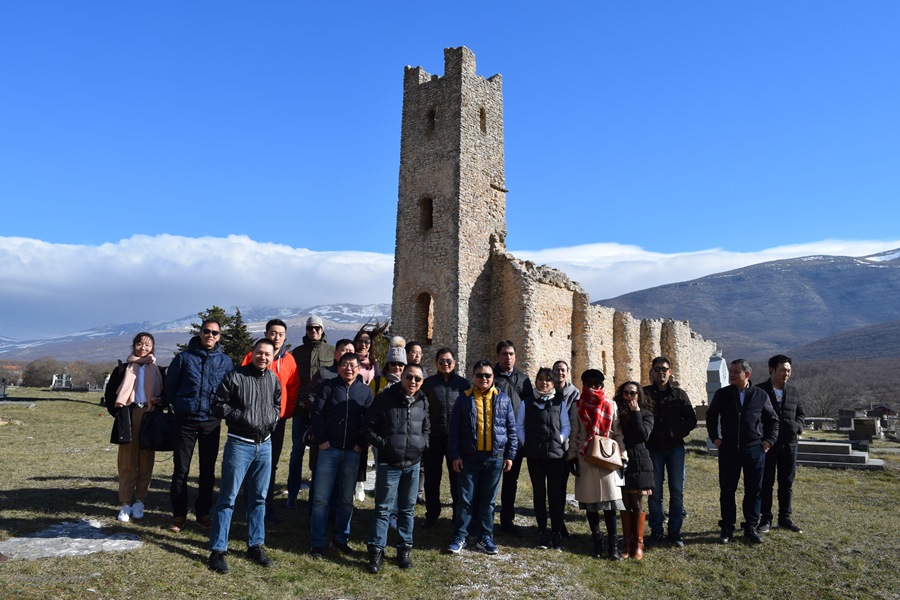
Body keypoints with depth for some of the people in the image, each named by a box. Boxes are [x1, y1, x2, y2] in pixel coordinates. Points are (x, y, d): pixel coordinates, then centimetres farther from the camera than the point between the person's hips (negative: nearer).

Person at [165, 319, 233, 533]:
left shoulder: (225, 361, 2)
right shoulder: (184, 357, -2)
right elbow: (170, 385, 5)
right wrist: (178, 405, 10)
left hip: (212, 422, 2)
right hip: (185, 420, -1)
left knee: (208, 470, 10)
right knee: (181, 469, 3)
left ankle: (203, 512, 23)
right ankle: (179, 514, 16)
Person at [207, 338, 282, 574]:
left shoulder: (273, 379, 6)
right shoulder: (235, 377, -9)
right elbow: (218, 405, -6)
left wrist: (273, 418, 3)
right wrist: (241, 416, -16)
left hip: (265, 445, 5)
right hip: (239, 444, -5)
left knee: (259, 498, 13)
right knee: (227, 498, 0)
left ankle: (255, 544, 26)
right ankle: (218, 550, 10)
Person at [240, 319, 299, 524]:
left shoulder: (289, 360, 4)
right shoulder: (253, 356, -4)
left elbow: (293, 388, 8)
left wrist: (287, 412, 1)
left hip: (278, 418, 3)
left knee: (271, 464, 10)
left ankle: (268, 505, 21)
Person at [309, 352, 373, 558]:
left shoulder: (366, 391, 6)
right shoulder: (328, 386, 1)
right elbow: (317, 413, -3)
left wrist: (361, 443, -5)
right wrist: (322, 440, -10)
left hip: (352, 452, 2)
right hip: (329, 449, -2)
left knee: (346, 499, 11)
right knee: (321, 498, 1)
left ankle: (341, 538, 25)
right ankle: (317, 543, 11)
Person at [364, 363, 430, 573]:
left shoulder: (423, 402, 5)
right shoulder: (385, 398, -8)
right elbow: (369, 426, -5)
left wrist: (422, 444, 6)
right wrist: (383, 444, -12)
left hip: (413, 464, 4)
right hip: (389, 463, -4)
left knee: (407, 509, 14)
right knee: (383, 509, 2)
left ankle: (405, 548, 26)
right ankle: (376, 550, 12)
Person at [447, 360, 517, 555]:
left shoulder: (503, 399, 5)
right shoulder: (464, 399, 1)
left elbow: (511, 429, 7)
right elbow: (454, 429, 1)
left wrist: (510, 455, 3)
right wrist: (455, 456, -5)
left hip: (494, 458, 1)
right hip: (469, 457, -1)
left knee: (488, 500, 10)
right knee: (466, 499, 3)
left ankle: (485, 538, 20)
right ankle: (460, 537, 14)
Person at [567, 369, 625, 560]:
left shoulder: (611, 405, 4)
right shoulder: (578, 407, 5)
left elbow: (618, 433, 5)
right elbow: (574, 434, 6)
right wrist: (572, 457, 1)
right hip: (585, 459, 1)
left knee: (610, 502, -5)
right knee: (590, 502, 6)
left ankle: (613, 546, 1)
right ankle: (597, 543, 17)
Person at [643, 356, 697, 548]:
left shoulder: (679, 394, 6)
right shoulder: (645, 393, 3)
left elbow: (691, 419, 8)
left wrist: (679, 432, -4)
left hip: (675, 447, 1)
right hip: (653, 448, -1)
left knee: (677, 491, 2)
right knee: (655, 492, 4)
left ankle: (675, 532, 12)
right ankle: (656, 531, 14)